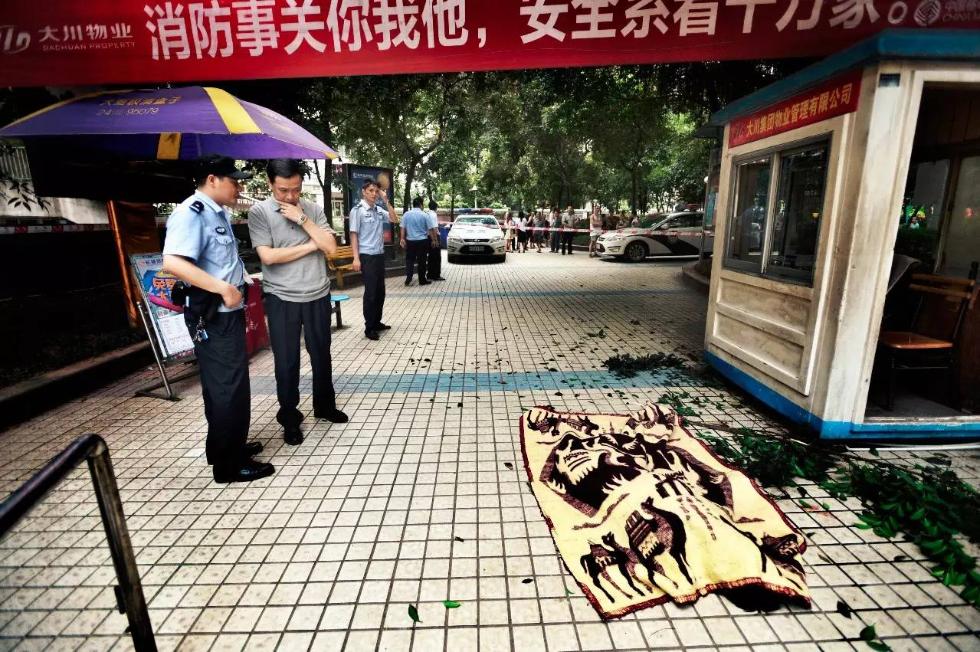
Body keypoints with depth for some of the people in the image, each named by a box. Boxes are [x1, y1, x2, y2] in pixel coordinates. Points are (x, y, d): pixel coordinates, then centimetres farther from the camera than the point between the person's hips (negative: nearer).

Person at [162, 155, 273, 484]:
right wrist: (223, 288, -30)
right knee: (229, 386, -3)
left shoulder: (218, 213, 14)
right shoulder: (191, 213, -17)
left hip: (228, 312, 10)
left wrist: (242, 276, 15)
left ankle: (226, 447, 35)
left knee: (223, 384, 19)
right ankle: (229, 463, 10)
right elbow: (173, 263, -31)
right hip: (211, 316, -10)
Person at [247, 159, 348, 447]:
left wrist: (302, 219, -13)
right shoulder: (259, 211, -6)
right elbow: (268, 256, -15)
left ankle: (324, 406, 34)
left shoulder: (313, 209, 3)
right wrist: (311, 245, -9)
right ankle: (289, 418, 22)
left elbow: (331, 247, -6)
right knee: (286, 361, 5)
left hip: (318, 295, 3)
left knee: (321, 354, 15)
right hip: (281, 299, -3)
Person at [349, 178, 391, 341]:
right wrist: (356, 258, -16)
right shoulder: (357, 210, -8)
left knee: (380, 291, 12)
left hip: (380, 255, 7)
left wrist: (386, 201, 1)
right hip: (367, 256, -7)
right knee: (370, 292, -4)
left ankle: (377, 322, 25)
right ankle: (369, 328, 6)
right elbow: (353, 235, -9)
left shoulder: (379, 210, 8)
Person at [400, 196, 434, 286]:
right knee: (422, 261, 6)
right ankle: (422, 280, 12)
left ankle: (408, 279, 3)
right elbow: (430, 229, -4)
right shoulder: (424, 215, -6)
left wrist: (403, 239, 8)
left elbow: (403, 228, 1)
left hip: (410, 241, 2)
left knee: (409, 260, 12)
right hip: (422, 241, -2)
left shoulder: (406, 214, 0)